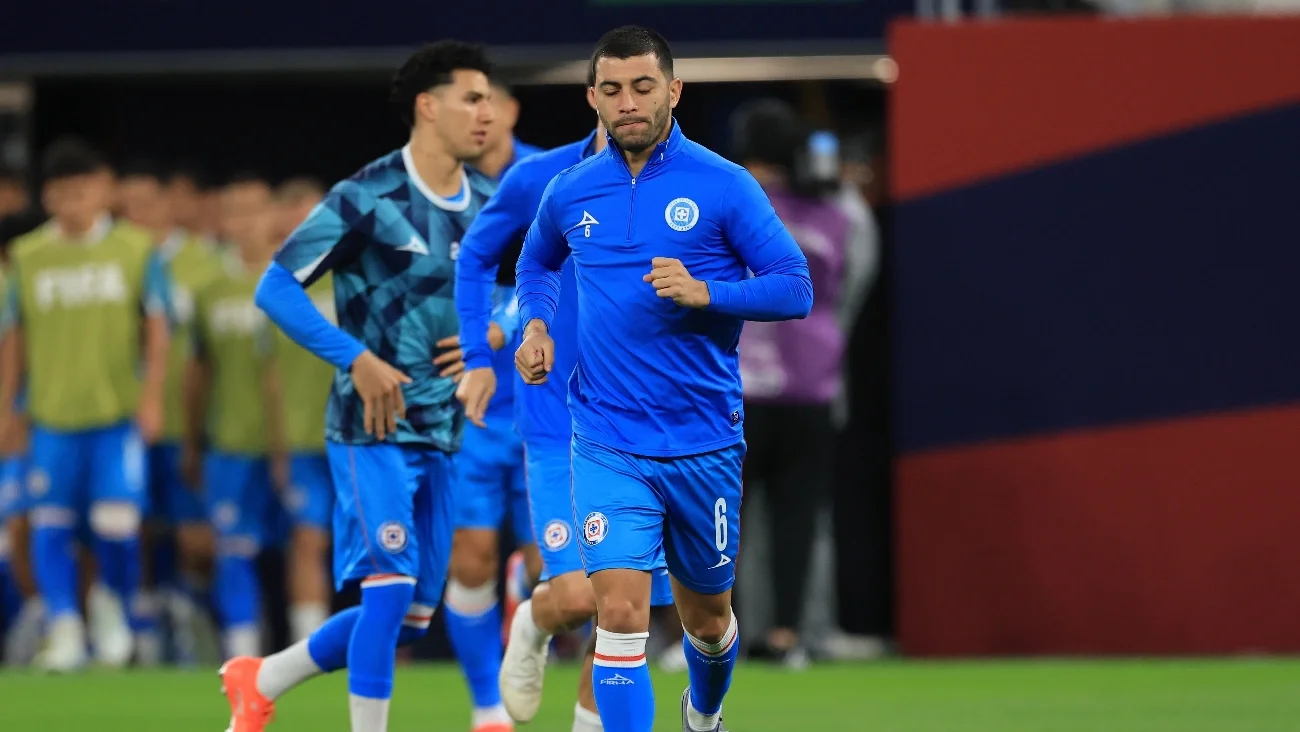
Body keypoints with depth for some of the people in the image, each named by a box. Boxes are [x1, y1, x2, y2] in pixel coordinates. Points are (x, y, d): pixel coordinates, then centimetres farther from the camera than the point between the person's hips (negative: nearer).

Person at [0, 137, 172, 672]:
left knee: (117, 524, -9)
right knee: (51, 525, -2)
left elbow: (156, 328, 5)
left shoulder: (136, 250, 3)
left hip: (119, 413, -2)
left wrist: (151, 396, -4)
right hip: (51, 416, 2)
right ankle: (64, 627, 7)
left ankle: (113, 602, 18)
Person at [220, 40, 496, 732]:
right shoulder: (367, 199, -11)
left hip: (440, 435, 7)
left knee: (412, 616, 7)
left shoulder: (486, 203, 8)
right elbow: (275, 288, -11)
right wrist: (357, 357, -21)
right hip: (372, 429, -7)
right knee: (392, 586, -18)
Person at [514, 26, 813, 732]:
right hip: (608, 445, 0)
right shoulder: (569, 192, 4)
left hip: (704, 442, 0)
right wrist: (535, 325, 6)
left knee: (706, 617, 17)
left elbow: (795, 288, -7)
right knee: (621, 614, -16)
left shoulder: (724, 186, -5)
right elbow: (536, 263, 26)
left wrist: (705, 292, -22)